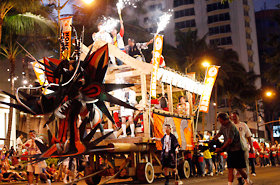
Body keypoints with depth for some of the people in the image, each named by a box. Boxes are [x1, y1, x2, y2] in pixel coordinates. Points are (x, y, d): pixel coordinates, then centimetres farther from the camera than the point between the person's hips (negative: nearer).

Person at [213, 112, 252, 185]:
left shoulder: (231, 126, -21)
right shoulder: (223, 126, 8)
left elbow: (229, 141, -22)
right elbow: (219, 134, 24)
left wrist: (220, 149, -16)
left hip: (237, 149, -8)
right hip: (230, 150, 8)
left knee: (239, 168, -2)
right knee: (230, 169, 1)